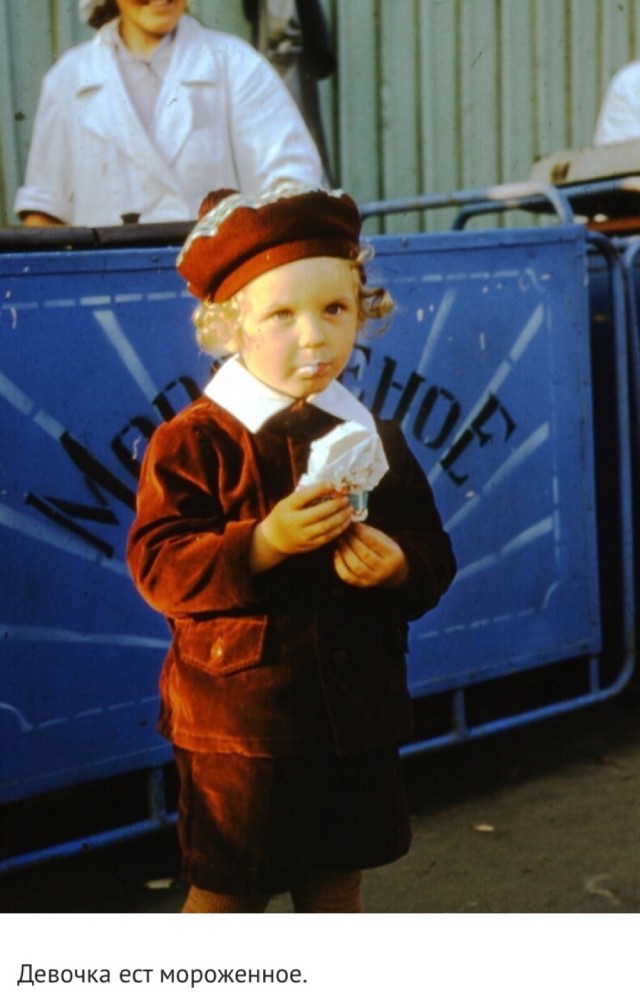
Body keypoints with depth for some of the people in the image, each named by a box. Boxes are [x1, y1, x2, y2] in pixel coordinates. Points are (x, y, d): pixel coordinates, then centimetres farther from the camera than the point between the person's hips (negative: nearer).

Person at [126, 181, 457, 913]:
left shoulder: (375, 440, 4)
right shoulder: (194, 442, -11)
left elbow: (433, 559, 6)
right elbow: (159, 565, -18)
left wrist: (398, 565, -17)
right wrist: (261, 544, -31)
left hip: (356, 714, 5)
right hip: (238, 717, -4)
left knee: (336, 883, 18)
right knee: (225, 890, 8)